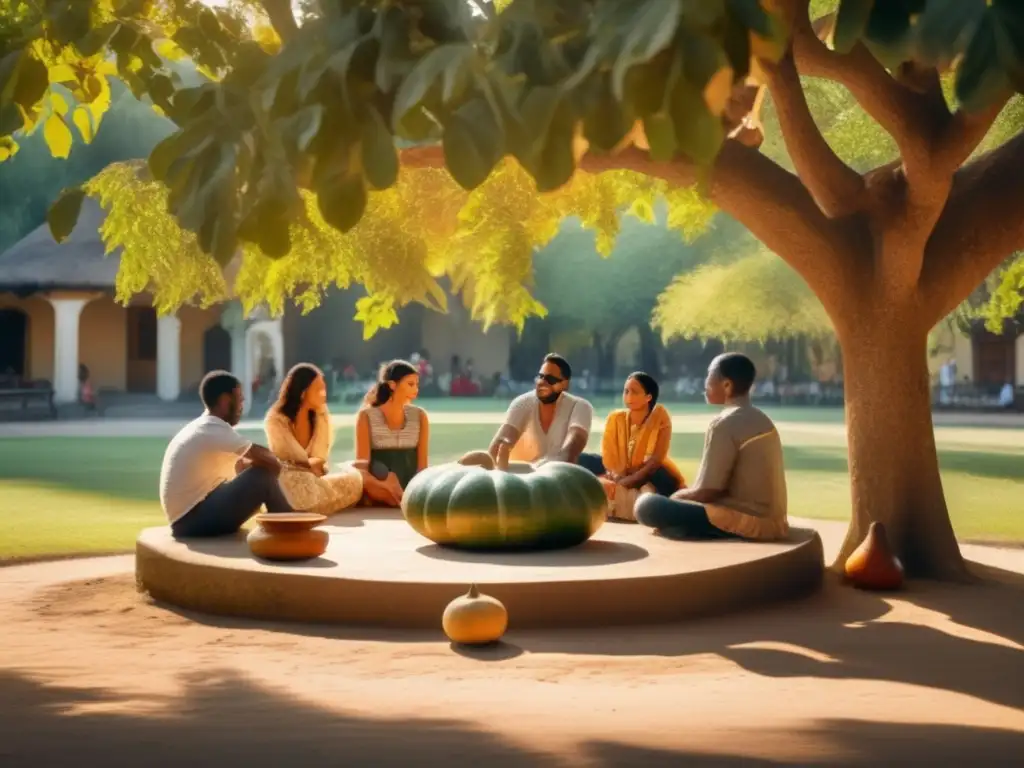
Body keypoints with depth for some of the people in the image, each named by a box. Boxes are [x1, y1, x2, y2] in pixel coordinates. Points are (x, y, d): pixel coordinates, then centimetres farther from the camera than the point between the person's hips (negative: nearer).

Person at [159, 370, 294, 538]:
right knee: (264, 477, -12)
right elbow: (260, 455, -18)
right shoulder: (214, 429, -16)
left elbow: (240, 466, 19)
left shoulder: (203, 428, 15)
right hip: (194, 519, -10)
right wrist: (273, 462, 4)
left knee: (257, 488, 15)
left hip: (190, 515, 10)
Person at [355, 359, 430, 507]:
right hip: (379, 496, -2)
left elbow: (422, 464, 5)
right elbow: (361, 467, -6)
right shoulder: (367, 416, 1)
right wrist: (386, 489, -26)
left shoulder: (419, 416, 10)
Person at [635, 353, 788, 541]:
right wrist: (685, 494, 17)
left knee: (647, 505, -11)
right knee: (685, 498, 31)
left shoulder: (724, 424, -15)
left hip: (745, 523, -9)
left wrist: (677, 496, 5)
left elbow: (706, 492, -15)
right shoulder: (762, 421, 12)